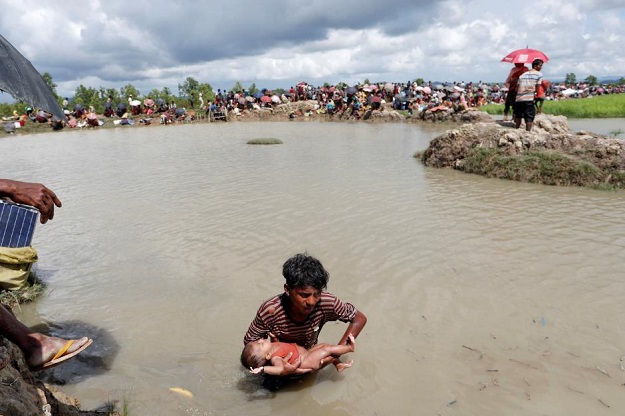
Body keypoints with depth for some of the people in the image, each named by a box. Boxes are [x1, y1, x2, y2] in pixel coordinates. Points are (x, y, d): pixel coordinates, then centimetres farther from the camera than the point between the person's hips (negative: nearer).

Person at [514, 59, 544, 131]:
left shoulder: (523, 74, 19)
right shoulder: (539, 74, 4)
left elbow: (517, 88, 13)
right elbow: (537, 89, 1)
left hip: (518, 99, 6)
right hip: (529, 99, -6)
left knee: (518, 116, 20)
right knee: (529, 117, -1)